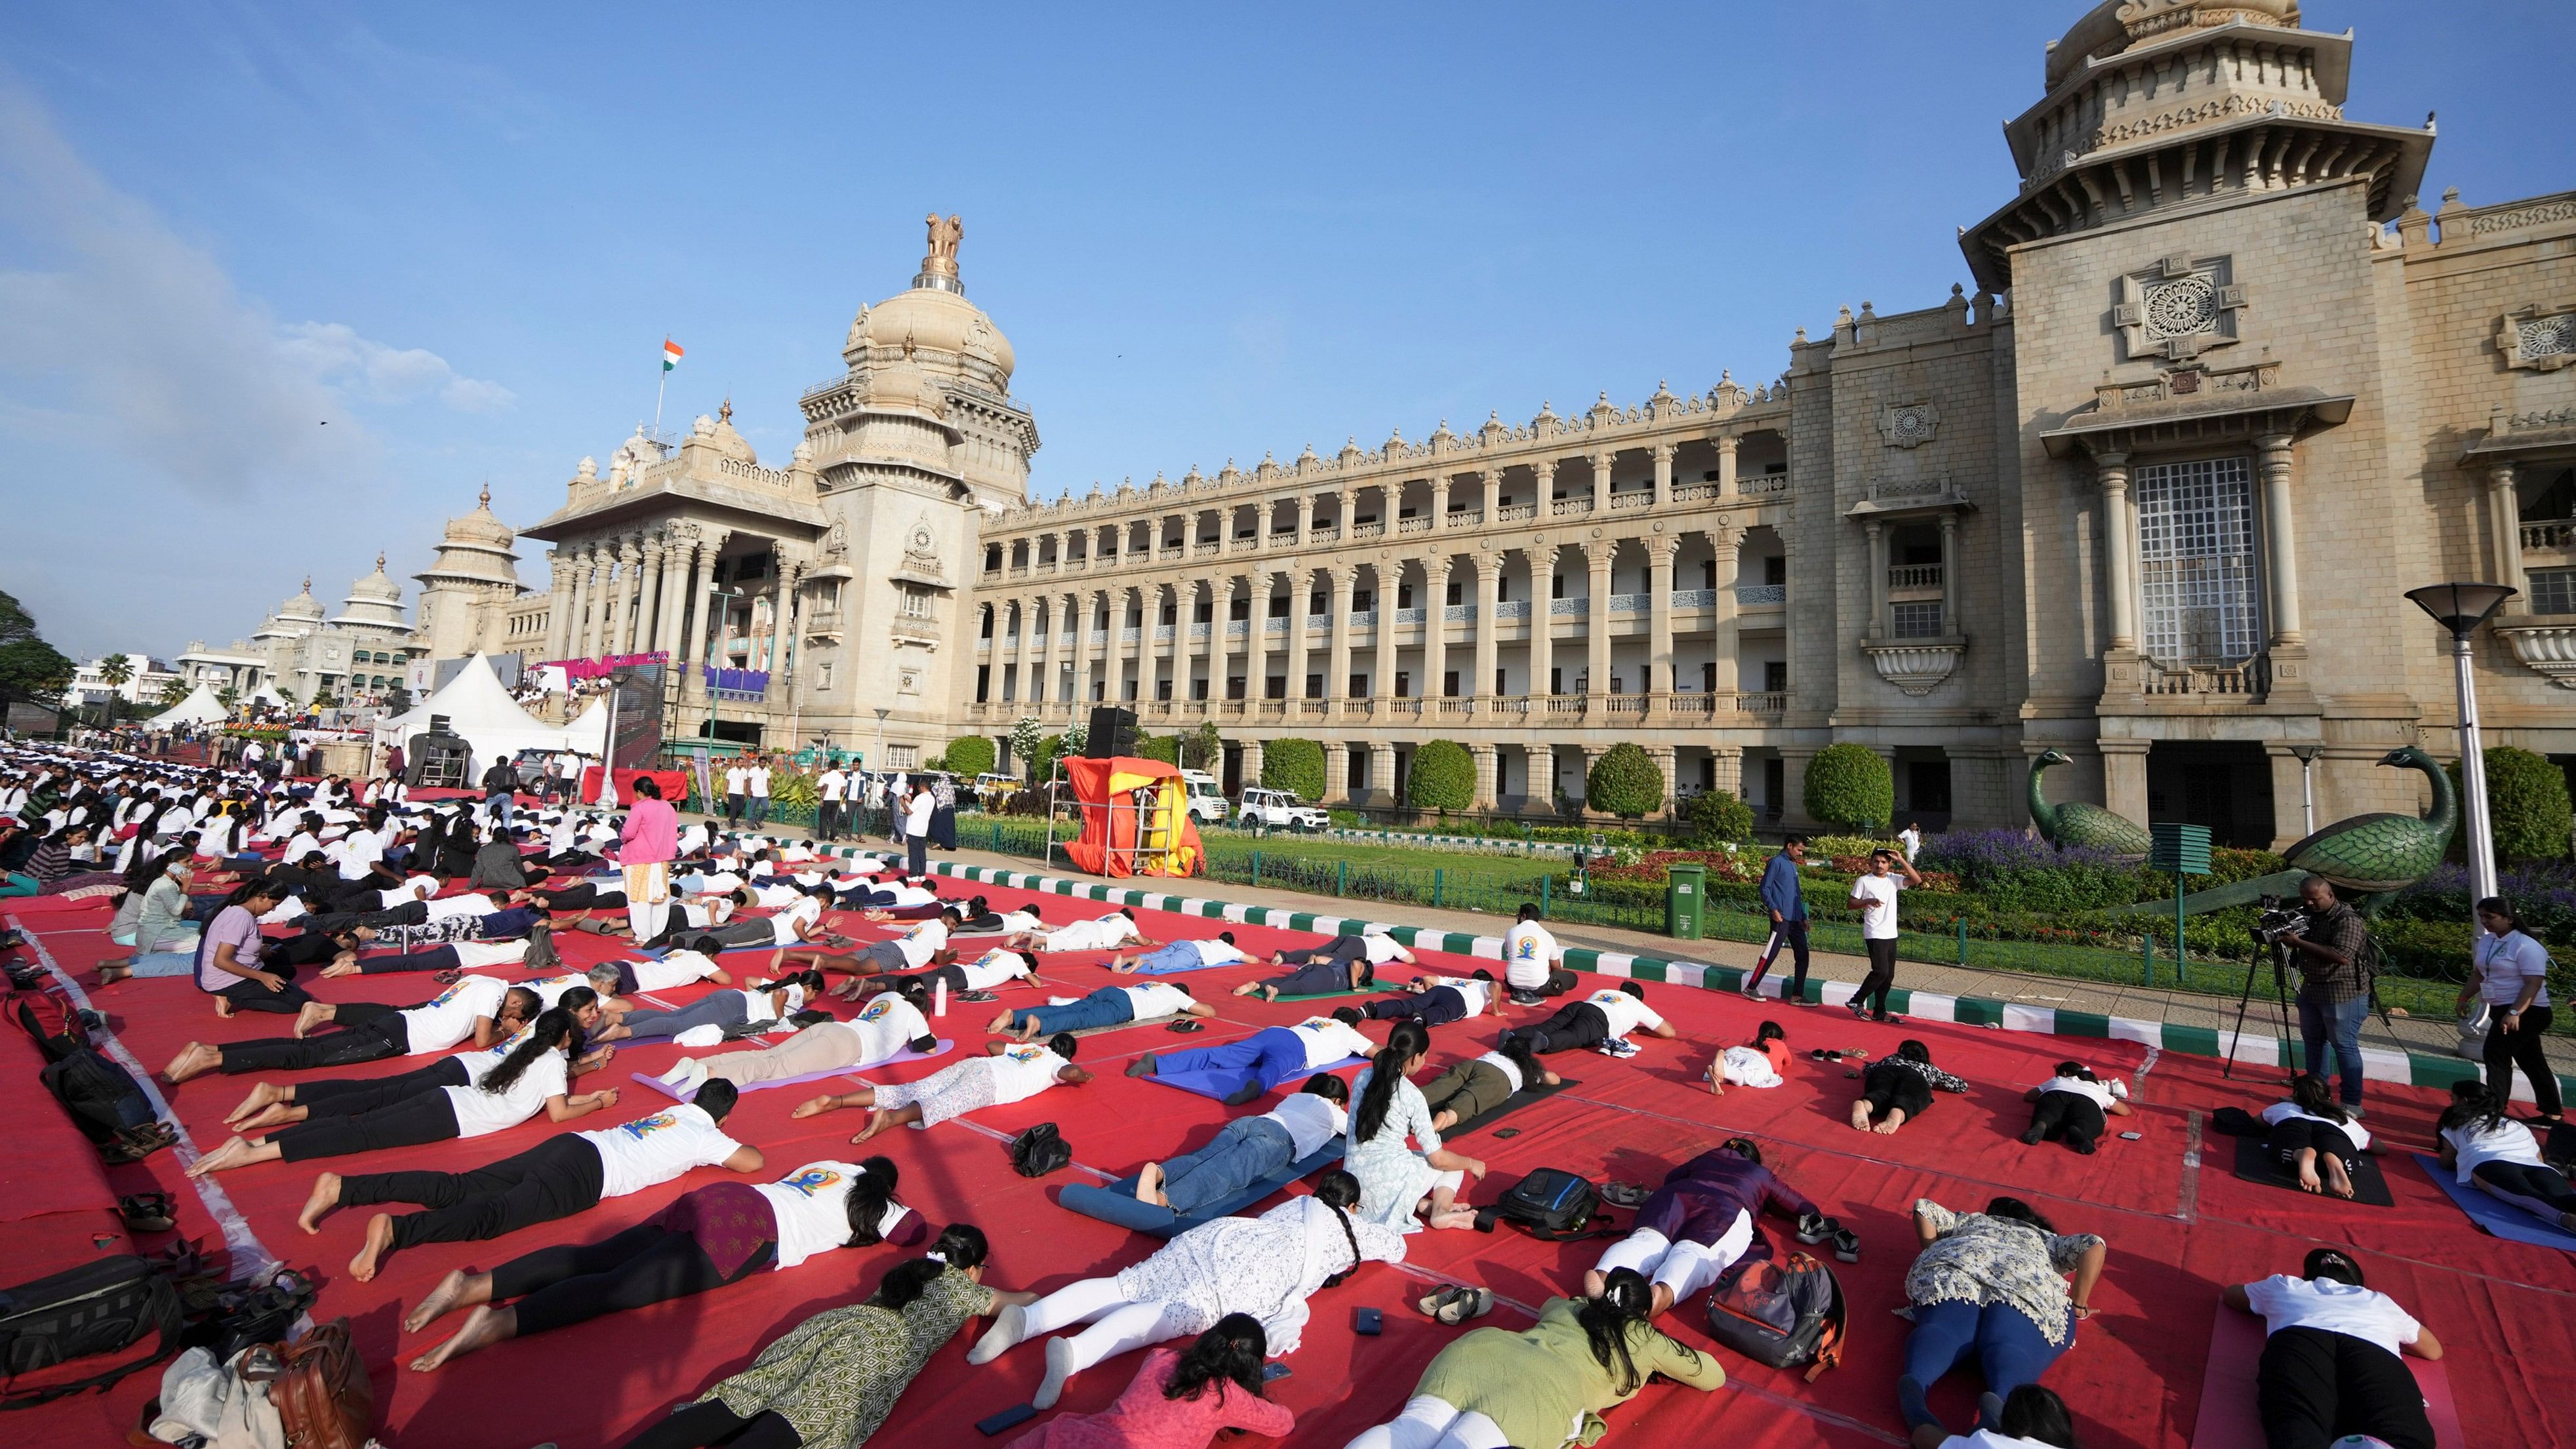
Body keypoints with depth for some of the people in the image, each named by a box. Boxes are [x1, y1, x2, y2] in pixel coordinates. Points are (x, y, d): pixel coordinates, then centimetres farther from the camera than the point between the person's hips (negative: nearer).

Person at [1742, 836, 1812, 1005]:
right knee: (1771, 953, -6)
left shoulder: (1793, 866, 20)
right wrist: (1773, 909, -21)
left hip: (1796, 919, 9)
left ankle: (1797, 995, 11)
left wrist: (1803, 917, 19)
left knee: (1802, 955, 6)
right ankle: (1751, 988, 3)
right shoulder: (1776, 862, -6)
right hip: (1782, 918, -9)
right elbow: (1765, 888, -11)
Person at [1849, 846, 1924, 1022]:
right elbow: (1851, 904, -3)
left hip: (1891, 935, 6)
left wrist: (1901, 860, -9)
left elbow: (1917, 880, -5)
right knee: (1881, 971, -15)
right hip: (1875, 935, -6)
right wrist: (1868, 902, -21)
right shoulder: (1864, 881, -5)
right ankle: (1857, 1001, 0)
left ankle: (1879, 1012, 18)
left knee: (1889, 976, 9)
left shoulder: (1893, 879, 7)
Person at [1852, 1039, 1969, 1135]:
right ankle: (1897, 1115, -68)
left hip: (1885, 1071, 1)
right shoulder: (1930, 1068, 43)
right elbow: (1963, 1086, 51)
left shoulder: (1891, 1059, 45)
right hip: (1916, 1078, -1)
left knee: (1880, 1096, -29)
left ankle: (1864, 1106, -66)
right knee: (1907, 1099, -31)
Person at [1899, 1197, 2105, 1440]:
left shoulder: (1971, 1221, 42)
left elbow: (1923, 1206, 33)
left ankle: (1914, 1384, -55)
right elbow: (2093, 1245, 24)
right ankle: (1998, 1401, -56)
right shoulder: (2047, 1240, 40)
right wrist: (2079, 1306, 25)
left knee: (1943, 1329, -24)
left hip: (1954, 1266, 0)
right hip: (2028, 1282, 0)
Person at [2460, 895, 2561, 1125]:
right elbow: (2482, 975, 20)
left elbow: (2534, 984, -23)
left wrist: (2514, 1013, -31)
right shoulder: (2485, 941, 7)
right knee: (2531, 1062, 16)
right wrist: (2465, 997, 16)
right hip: (2502, 1011, 8)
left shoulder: (2526, 946, -17)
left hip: (2526, 1013, -8)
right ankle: (2553, 1114, 26)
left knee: (2496, 1055, -12)